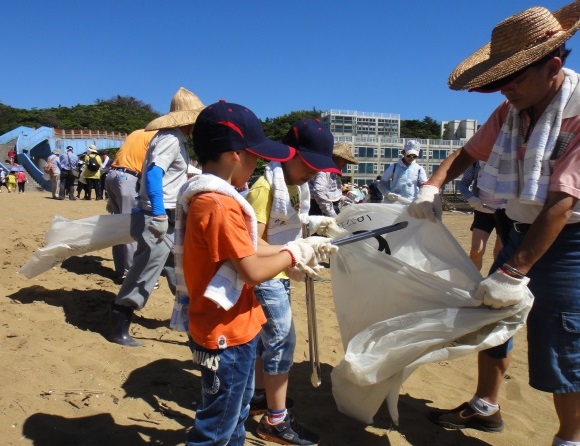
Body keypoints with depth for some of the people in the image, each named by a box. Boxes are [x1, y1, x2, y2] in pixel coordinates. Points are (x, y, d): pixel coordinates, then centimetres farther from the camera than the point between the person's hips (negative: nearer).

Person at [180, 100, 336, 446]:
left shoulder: (208, 197, 6)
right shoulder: (220, 205, -26)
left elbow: (248, 249, 7)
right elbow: (253, 272, -26)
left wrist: (293, 251, 1)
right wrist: (293, 253, -10)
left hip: (232, 328, 10)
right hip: (227, 335, -10)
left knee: (236, 416, 26)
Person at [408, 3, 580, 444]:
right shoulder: (512, 110, -1)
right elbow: (468, 152, 9)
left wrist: (514, 272, -32)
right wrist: (431, 188, -10)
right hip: (524, 230, 8)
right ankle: (485, 407, 34)